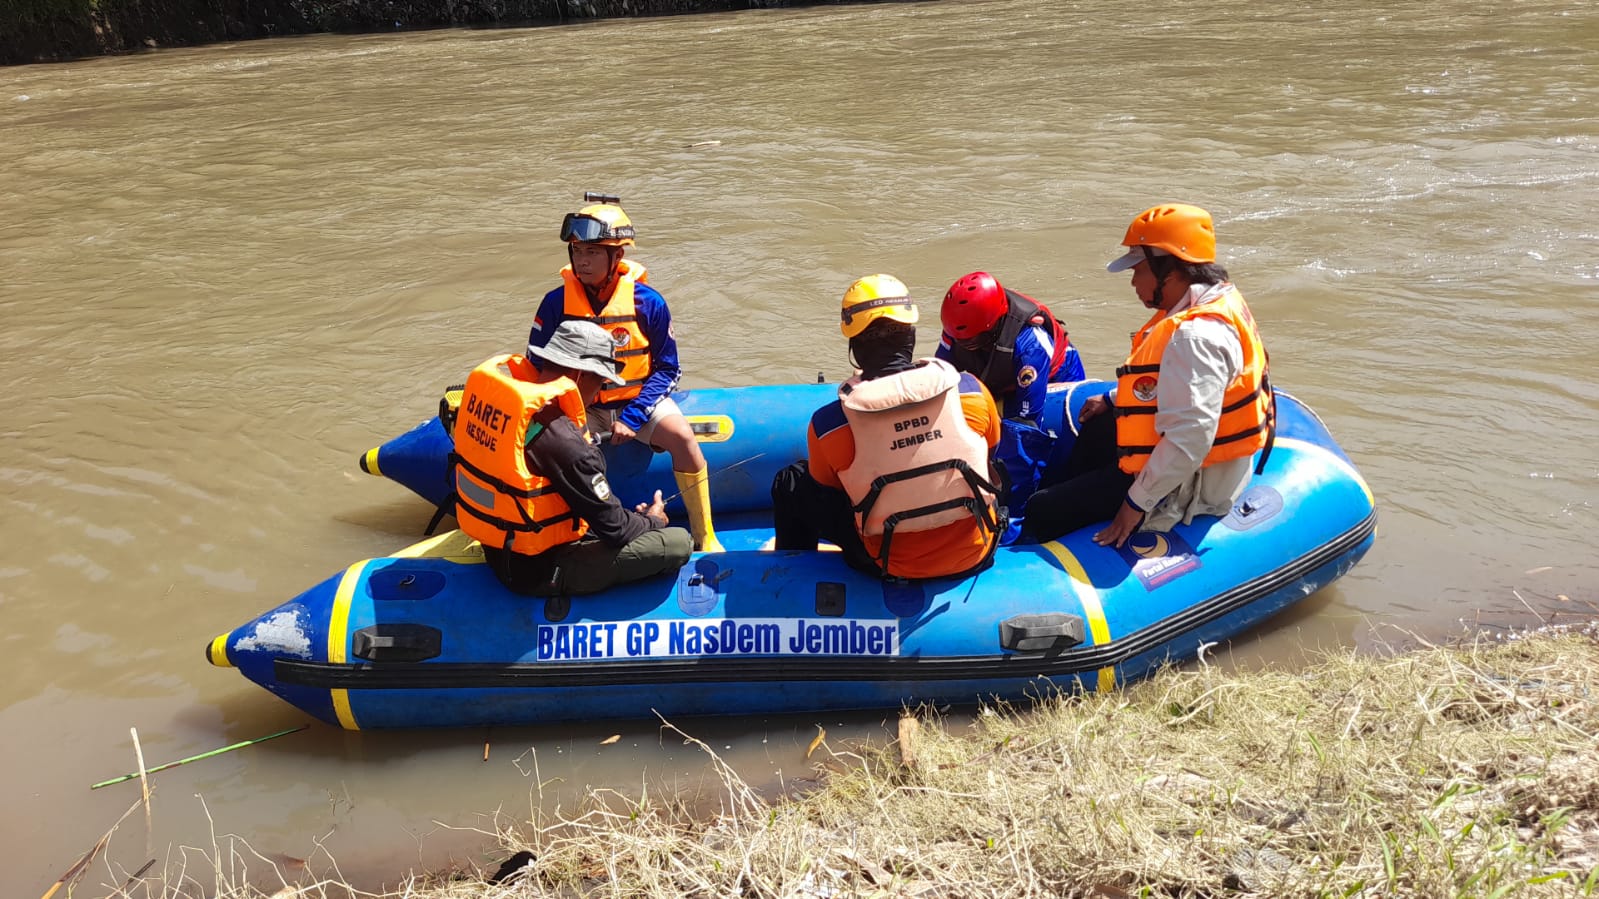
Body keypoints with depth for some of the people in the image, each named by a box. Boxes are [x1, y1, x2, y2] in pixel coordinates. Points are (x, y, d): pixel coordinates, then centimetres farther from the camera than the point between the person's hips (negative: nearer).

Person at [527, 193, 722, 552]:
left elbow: (667, 368, -6)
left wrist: (632, 419, -17)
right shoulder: (556, 303, -9)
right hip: (581, 407, 1)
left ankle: (704, 536, -13)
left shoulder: (648, 302, -12)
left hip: (639, 400, -1)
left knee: (682, 436, -26)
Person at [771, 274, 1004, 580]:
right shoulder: (970, 391, -13)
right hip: (976, 556, 3)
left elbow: (825, 483, 2)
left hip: (894, 566, -2)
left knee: (791, 483, 18)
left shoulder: (827, 424, -19)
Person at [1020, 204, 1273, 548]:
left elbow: (1190, 439, -37)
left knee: (1042, 513, -11)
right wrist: (1113, 399, 21)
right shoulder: (1217, 301, 3)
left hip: (1187, 486, -11)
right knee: (1094, 429, 35)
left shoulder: (1195, 337, -32)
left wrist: (1137, 503, -29)